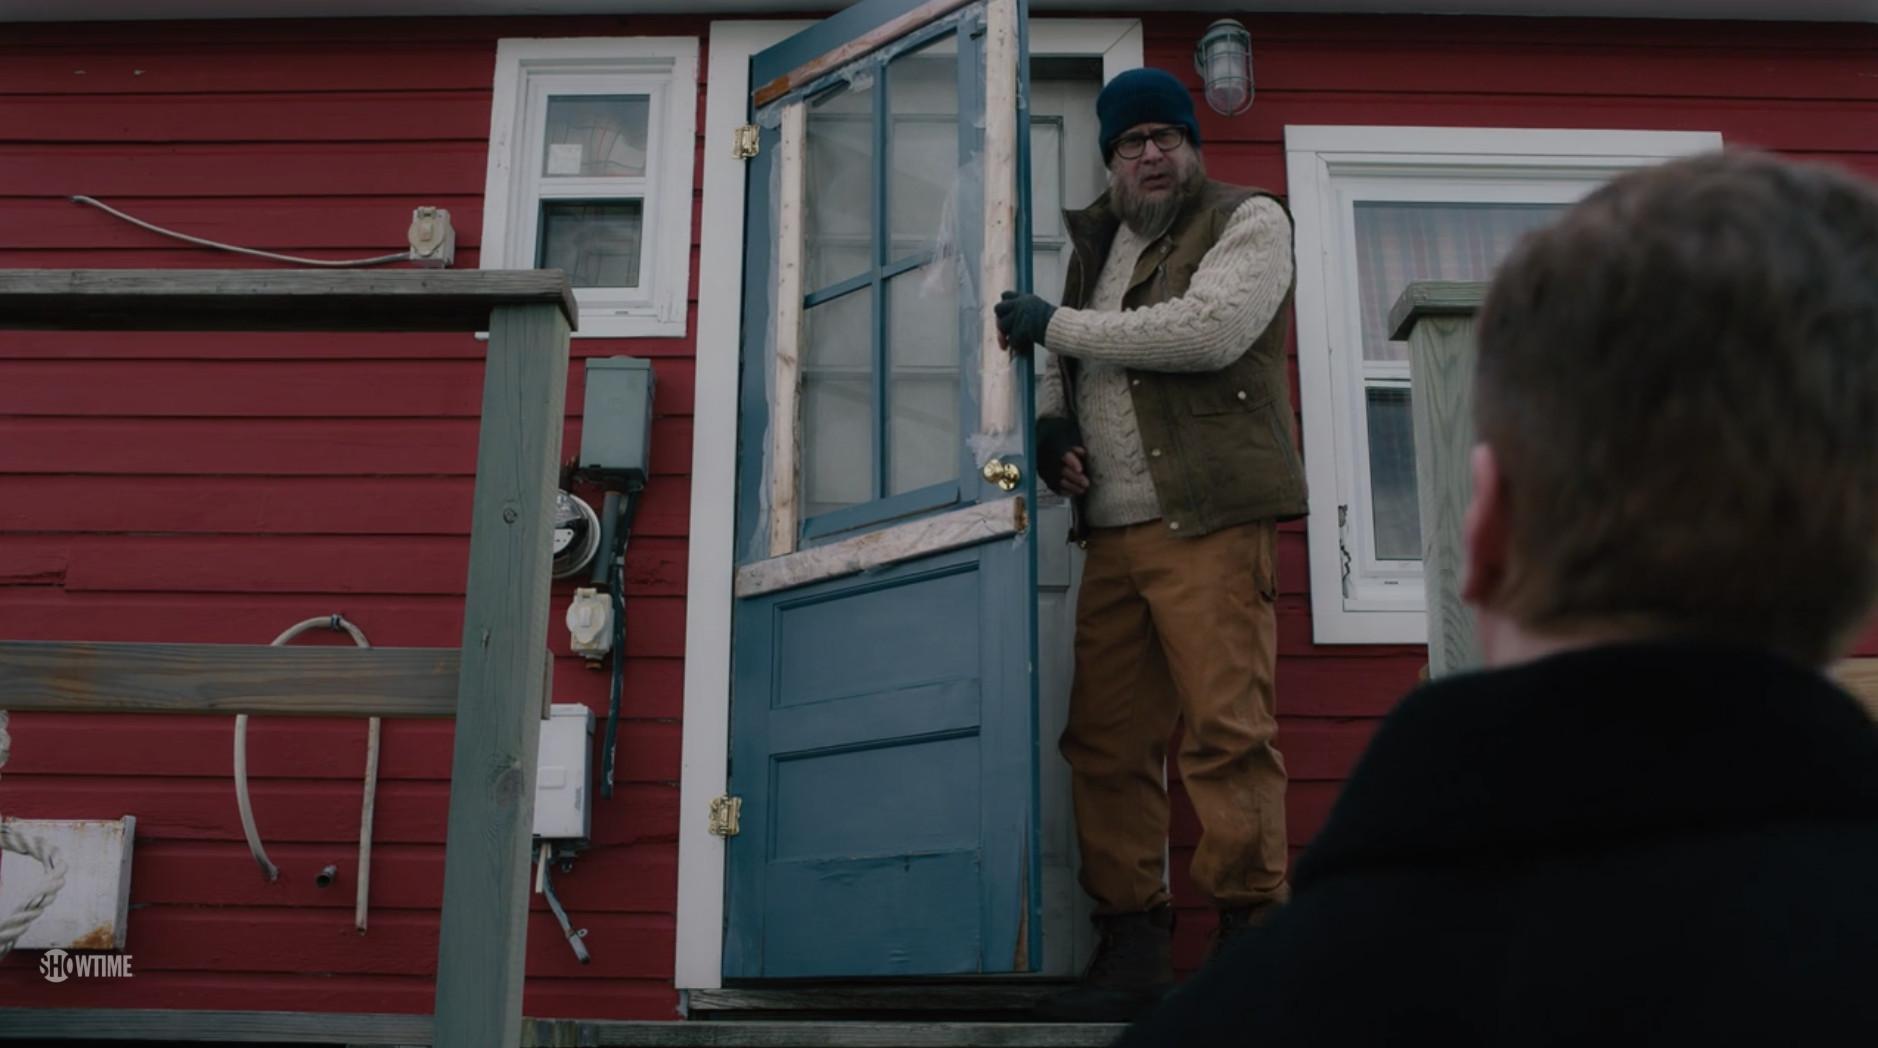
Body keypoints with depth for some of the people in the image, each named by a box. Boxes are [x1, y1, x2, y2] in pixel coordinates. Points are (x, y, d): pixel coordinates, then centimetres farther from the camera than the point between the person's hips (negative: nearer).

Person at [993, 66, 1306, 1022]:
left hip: (1208, 521, -6)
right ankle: (1131, 953, 9)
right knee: (1107, 745, 3)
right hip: (1112, 531, 6)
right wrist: (1050, 420, 8)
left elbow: (1210, 329, -15)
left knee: (1227, 731, -12)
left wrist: (1056, 325, -8)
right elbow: (1073, 359, 32)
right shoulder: (1099, 243, 24)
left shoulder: (1249, 221, 3)